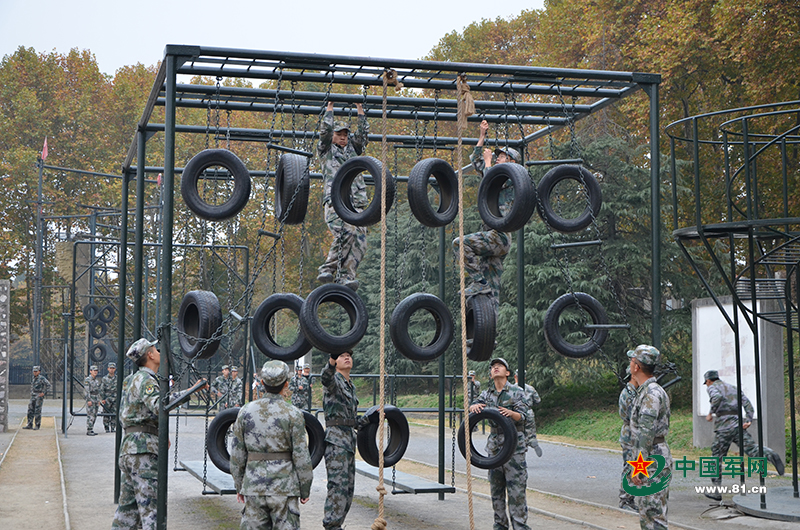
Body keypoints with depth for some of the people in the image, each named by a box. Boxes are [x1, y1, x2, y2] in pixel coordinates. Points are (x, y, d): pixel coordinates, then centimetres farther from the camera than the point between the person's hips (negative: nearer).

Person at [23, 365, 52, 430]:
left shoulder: (42, 378, -11)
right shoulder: (32, 378, 12)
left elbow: (49, 386, -13)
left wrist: (44, 393, -18)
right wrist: (31, 394, 20)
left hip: (39, 397, -7)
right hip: (33, 397, 7)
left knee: (37, 412, -6)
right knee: (30, 410, 3)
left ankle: (37, 426, 0)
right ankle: (29, 425, 7)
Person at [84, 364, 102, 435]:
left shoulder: (97, 380, 14)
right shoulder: (87, 380, -11)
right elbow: (87, 390, -17)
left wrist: (99, 400, 17)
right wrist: (89, 400, -22)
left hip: (96, 400, 8)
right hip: (90, 399, -8)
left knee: (94, 416, 9)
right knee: (90, 416, -9)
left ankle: (91, 430, 15)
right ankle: (88, 431, -7)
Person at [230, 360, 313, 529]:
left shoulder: (246, 411, 0)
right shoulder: (293, 414, -8)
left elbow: (237, 454, 4)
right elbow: (301, 456, -7)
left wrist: (239, 485, 15)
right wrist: (305, 489, 4)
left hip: (253, 484, 3)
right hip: (284, 486, -3)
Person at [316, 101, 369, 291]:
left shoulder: (352, 150, 30)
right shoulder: (326, 151, 18)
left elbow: (363, 133, 24)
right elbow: (325, 130, 5)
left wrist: (360, 110, 25)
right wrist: (330, 109, 12)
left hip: (356, 205, 5)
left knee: (360, 241, -13)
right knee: (346, 233, -28)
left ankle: (346, 276, -15)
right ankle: (328, 269, -21)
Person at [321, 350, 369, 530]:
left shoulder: (351, 387, 21)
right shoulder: (334, 380, -4)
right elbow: (326, 377, -32)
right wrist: (332, 361, -52)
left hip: (349, 439, 9)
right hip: (336, 438, -9)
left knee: (348, 486, 9)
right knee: (339, 484, -15)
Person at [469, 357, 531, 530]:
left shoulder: (517, 392, -1)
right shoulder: (487, 394, 13)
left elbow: (522, 416, -9)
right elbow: (474, 407, 2)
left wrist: (510, 413, -31)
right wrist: (474, 407, -23)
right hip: (494, 446, 5)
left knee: (516, 488, -7)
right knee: (496, 487, 9)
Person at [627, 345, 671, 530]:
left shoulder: (652, 393, -18)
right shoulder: (643, 391, 15)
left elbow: (646, 433, -23)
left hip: (654, 461, -11)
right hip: (647, 462, 11)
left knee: (654, 514, -9)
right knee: (645, 511, 15)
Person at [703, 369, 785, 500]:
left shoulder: (712, 387, 6)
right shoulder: (732, 388, 26)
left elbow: (717, 397, -20)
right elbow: (747, 404, 12)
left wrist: (710, 413, -8)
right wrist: (748, 421, 0)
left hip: (724, 426, -5)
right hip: (738, 423, 5)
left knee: (716, 458, 6)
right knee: (751, 449, -7)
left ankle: (716, 491, 8)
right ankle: (770, 455, -39)